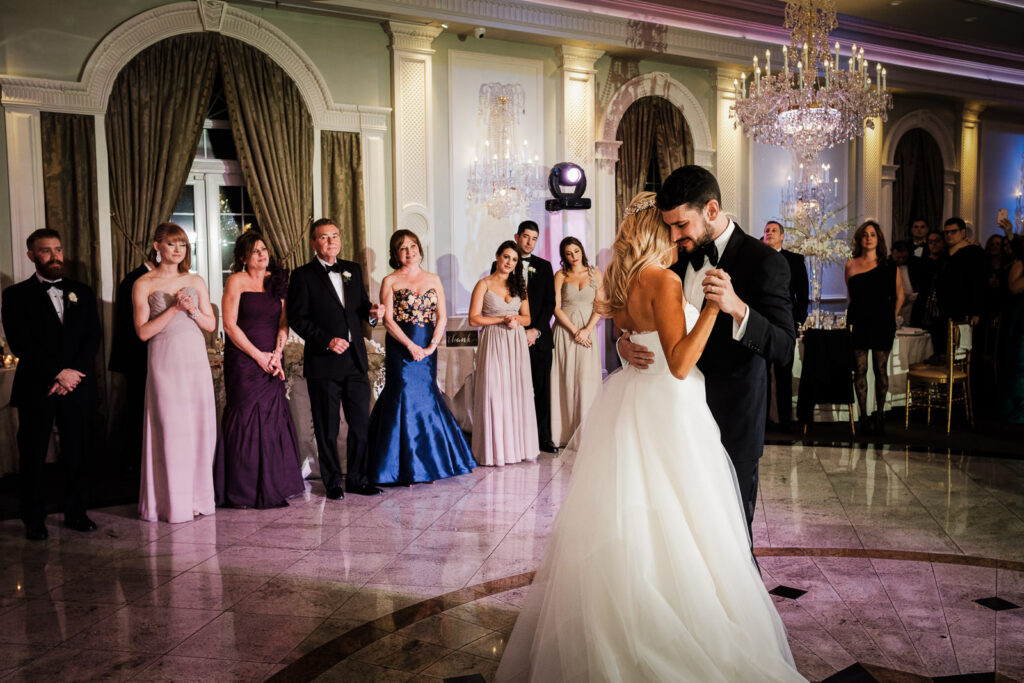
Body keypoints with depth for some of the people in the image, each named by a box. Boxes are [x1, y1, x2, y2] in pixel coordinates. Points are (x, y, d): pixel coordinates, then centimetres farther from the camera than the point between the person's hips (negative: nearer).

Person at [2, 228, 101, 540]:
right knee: (32, 456, 3)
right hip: (36, 388, -2)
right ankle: (34, 519, 14)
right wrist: (59, 372, -13)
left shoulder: (82, 292, 13)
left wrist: (74, 373, -8)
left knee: (77, 453, 4)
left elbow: (93, 338, 6)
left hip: (76, 385, 2)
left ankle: (76, 512, 16)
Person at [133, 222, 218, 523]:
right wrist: (174, 309, -12)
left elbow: (211, 324, 12)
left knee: (199, 426, 4)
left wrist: (193, 310, -6)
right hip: (165, 360, -4)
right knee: (170, 428, -3)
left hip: (196, 359, 4)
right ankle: (173, 502, 7)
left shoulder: (196, 282, 12)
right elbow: (143, 331, -5)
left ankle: (197, 497, 15)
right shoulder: (144, 284, 1)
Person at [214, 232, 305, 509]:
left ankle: (272, 489, 15)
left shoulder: (276, 280, 11)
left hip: (271, 363, 5)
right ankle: (242, 492, 7)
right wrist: (258, 356, -9)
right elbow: (230, 325, -8)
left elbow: (283, 321, 9)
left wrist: (277, 353, -5)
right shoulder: (236, 281, -3)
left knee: (273, 421, 5)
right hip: (243, 362, -4)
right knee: (244, 421, -3)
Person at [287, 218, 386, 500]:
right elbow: (297, 319, -6)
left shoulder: (353, 270, 13)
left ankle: (358, 479, 20)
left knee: (361, 423, 7)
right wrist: (327, 341, -16)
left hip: (356, 360, 4)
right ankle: (332, 482, 19)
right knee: (327, 427, 6)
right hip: (323, 363, -4)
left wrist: (371, 311, -3)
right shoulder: (303, 275, -2)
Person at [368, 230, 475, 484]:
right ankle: (405, 468, 6)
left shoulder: (433, 280, 10)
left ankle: (429, 464, 18)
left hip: (427, 349, 3)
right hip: (400, 348, -3)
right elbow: (388, 319, -7)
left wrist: (432, 346, -7)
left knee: (426, 398, 6)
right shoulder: (390, 281, 1)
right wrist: (411, 345, -15)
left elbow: (442, 317, 6)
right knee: (404, 399, -4)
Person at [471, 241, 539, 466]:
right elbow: (474, 319, -5)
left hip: (517, 345, 4)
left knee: (518, 392, 3)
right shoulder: (484, 284, 1)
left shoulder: (519, 285, 13)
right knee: (494, 394, -5)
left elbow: (527, 318, 14)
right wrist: (503, 319, -11)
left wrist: (516, 319, -8)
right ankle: (495, 449, 2)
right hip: (493, 344, -4)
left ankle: (519, 445, 11)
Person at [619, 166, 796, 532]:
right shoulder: (681, 257, 5)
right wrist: (625, 342, -9)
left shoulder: (764, 262, -12)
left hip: (732, 419, -5)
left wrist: (737, 308, -34)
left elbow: (784, 348, -18)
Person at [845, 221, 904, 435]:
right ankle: (863, 416, 6)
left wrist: (890, 319, 7)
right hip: (858, 323, 1)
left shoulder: (889, 267, 1)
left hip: (882, 324, -1)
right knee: (860, 369, 0)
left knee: (881, 369, 3)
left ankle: (880, 415, 13)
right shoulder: (851, 265, 6)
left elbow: (899, 296, 8)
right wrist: (857, 314, 14)